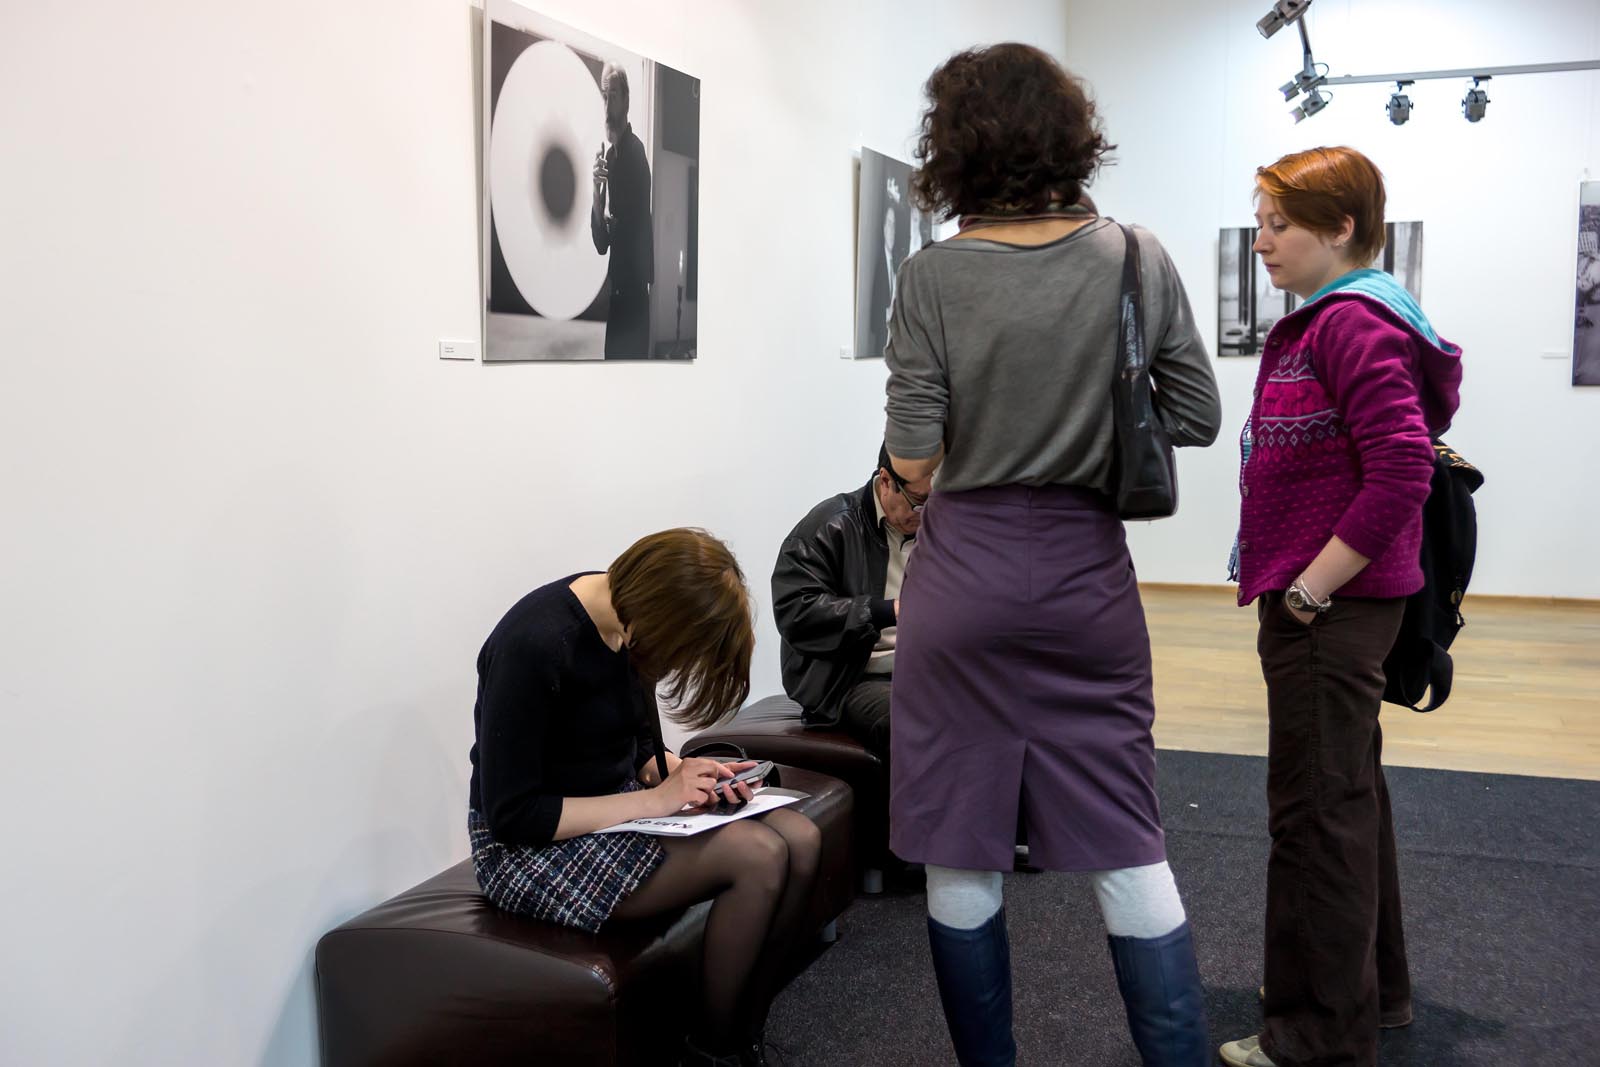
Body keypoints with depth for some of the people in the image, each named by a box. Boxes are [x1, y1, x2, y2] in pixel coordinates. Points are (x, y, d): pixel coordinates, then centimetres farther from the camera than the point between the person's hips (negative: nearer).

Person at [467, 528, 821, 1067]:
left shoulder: (628, 615, -2)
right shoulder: (533, 645, -26)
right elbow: (512, 815, -22)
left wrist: (680, 770, -9)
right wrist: (654, 799, -23)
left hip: (620, 804, 8)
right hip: (531, 846, -8)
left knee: (801, 840, -11)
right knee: (758, 856, -23)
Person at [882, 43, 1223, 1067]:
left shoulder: (934, 277, -9)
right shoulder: (1139, 263, -2)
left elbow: (913, 459, -11)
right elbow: (1198, 417, 4)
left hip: (965, 581, -2)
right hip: (1088, 578, 2)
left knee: (961, 854, 11)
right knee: (1126, 846, 12)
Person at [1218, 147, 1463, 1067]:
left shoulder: (1354, 325, -16)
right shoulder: (1314, 325, 14)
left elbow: (1403, 472, -25)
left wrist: (1310, 589, -20)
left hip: (1334, 609, -10)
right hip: (1323, 604, 10)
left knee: (1319, 811, -1)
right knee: (1349, 796, 19)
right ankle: (1374, 989, 35)